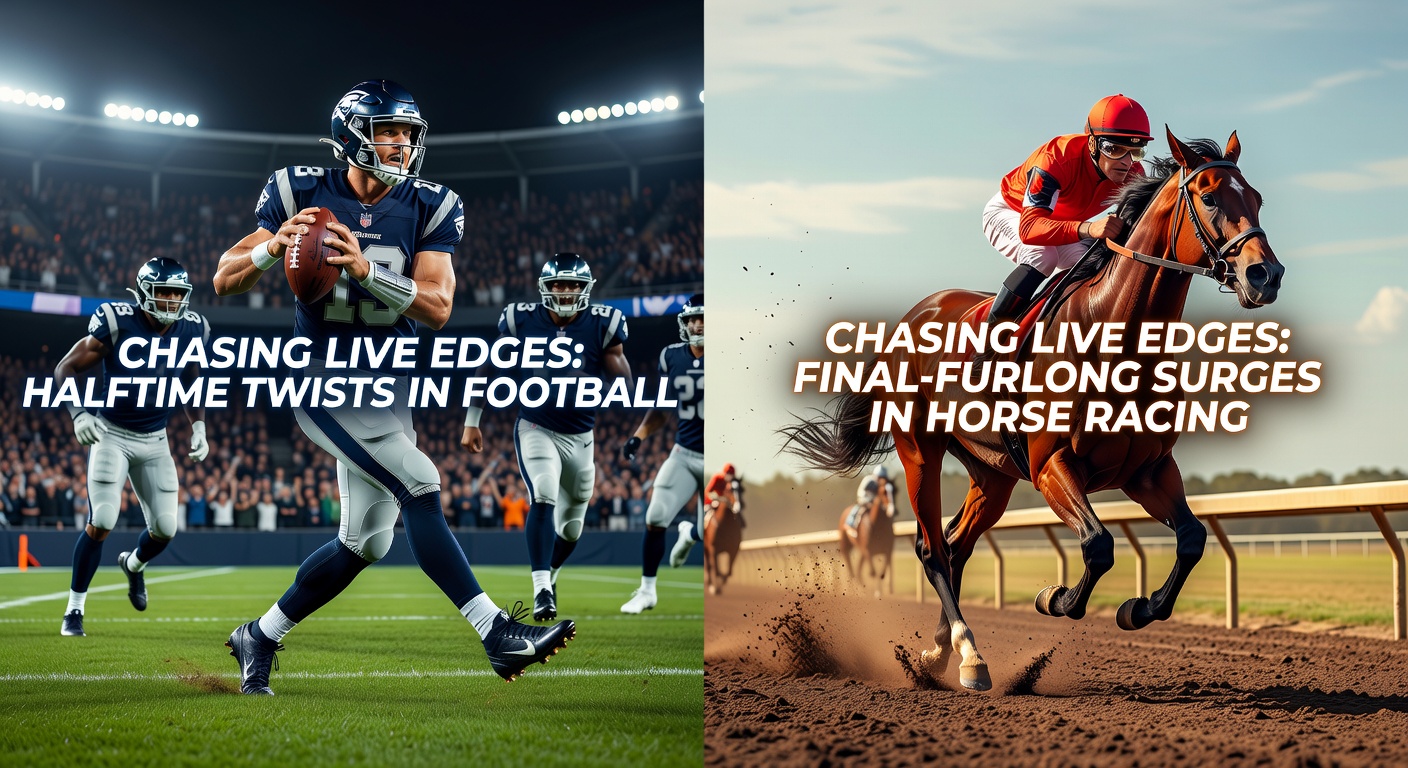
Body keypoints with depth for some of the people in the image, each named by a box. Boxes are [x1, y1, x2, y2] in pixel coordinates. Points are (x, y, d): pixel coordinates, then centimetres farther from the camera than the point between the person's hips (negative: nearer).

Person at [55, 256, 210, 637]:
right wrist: (78, 414, -26)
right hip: (112, 435, -4)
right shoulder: (117, 323, -19)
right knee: (102, 522, -15)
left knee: (165, 529, 1)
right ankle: (74, 608, 2)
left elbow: (192, 384, 13)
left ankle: (133, 564, 38)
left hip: (155, 441, 4)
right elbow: (65, 369, -12)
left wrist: (199, 427, 2)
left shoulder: (190, 330, -5)